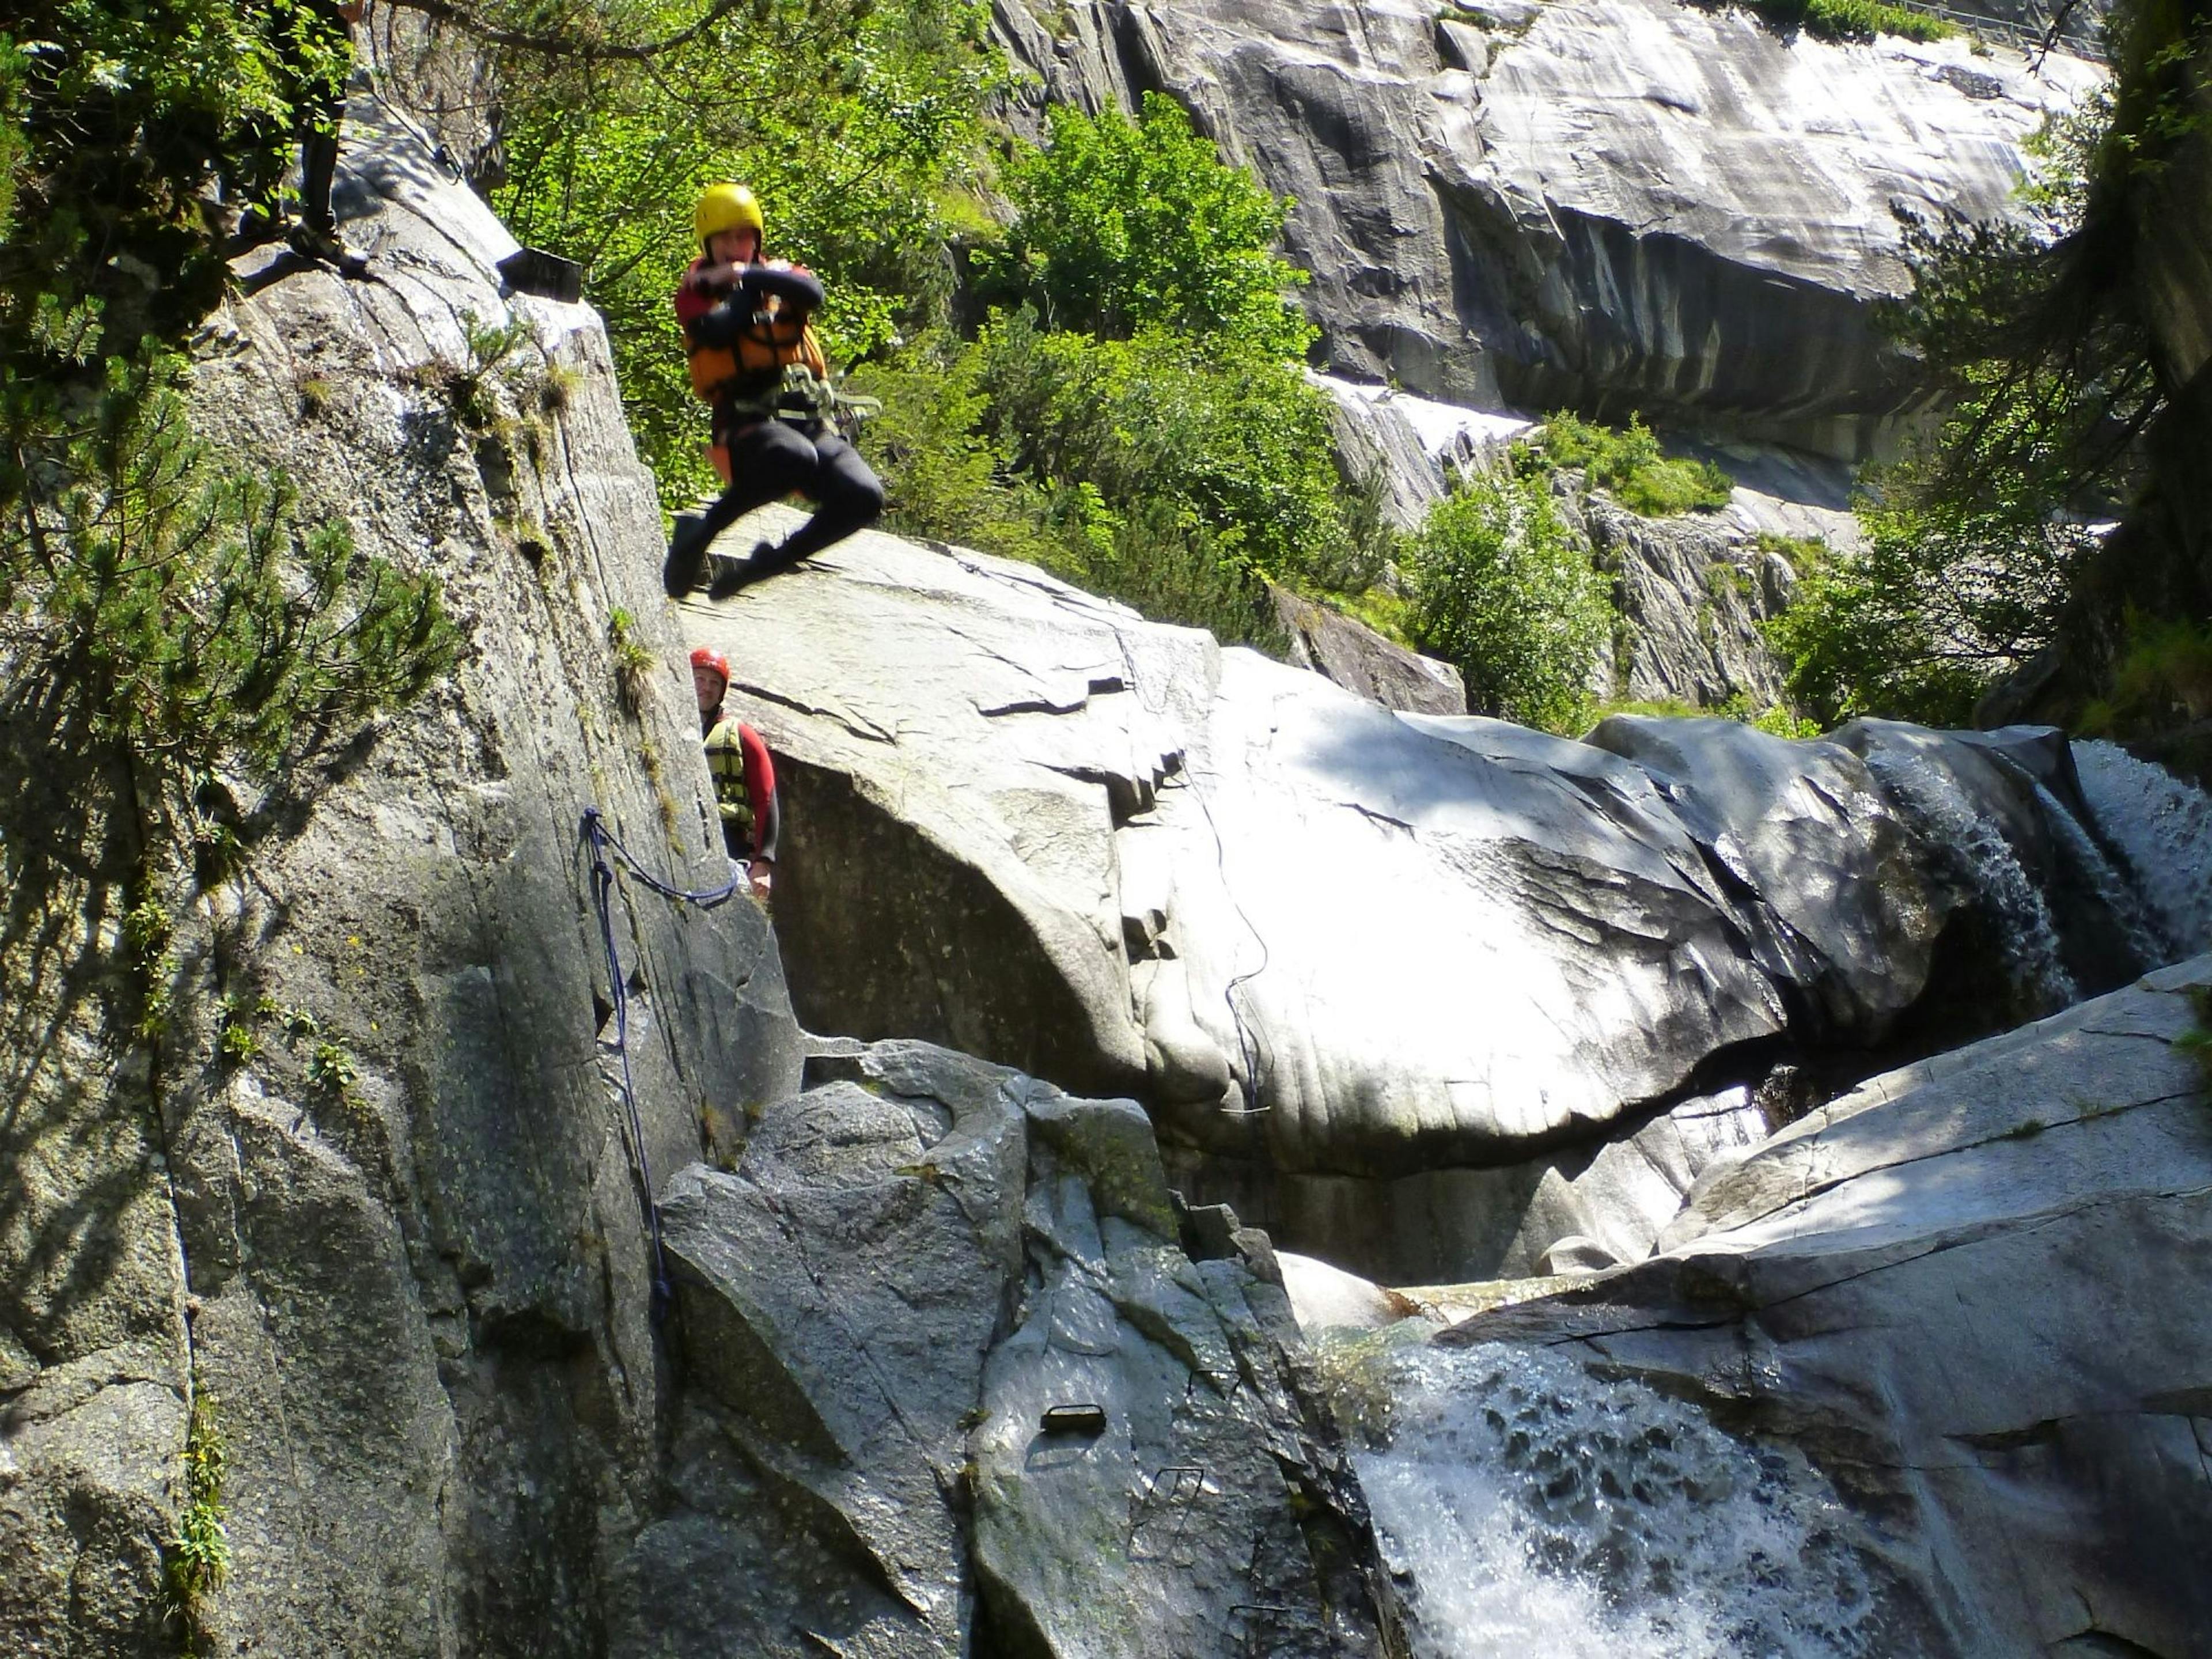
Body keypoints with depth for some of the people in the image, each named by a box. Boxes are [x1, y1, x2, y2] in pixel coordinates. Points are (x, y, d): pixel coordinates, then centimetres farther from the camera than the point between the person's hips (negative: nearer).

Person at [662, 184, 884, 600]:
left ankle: (768, 562, -2)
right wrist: (746, 289, 2)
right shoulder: (696, 292, 12)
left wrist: (752, 275, -13)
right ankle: (700, 532, -22)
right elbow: (716, 332, -12)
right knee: (796, 458, -39)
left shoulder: (779, 273, 19)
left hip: (810, 420, 4)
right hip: (747, 423, -4)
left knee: (863, 497, -20)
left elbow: (812, 294, -7)